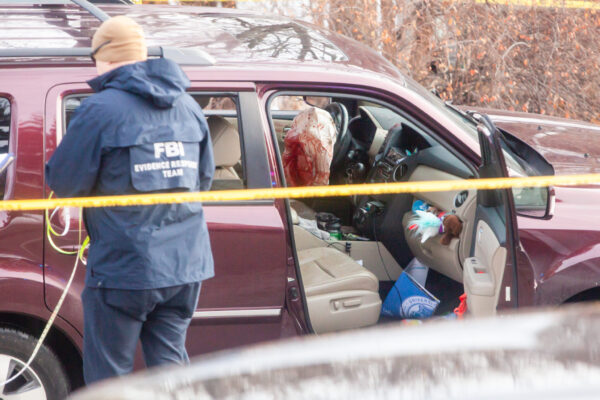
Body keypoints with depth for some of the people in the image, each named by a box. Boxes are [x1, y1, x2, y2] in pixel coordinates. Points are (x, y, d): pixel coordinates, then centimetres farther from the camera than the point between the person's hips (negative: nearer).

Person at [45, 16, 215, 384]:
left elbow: (62, 183, -7)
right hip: (185, 263, 6)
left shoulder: (100, 109, -11)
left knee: (108, 377, 4)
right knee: (170, 364, 14)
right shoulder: (189, 107, 10)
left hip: (123, 267, -6)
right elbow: (204, 177, 18)